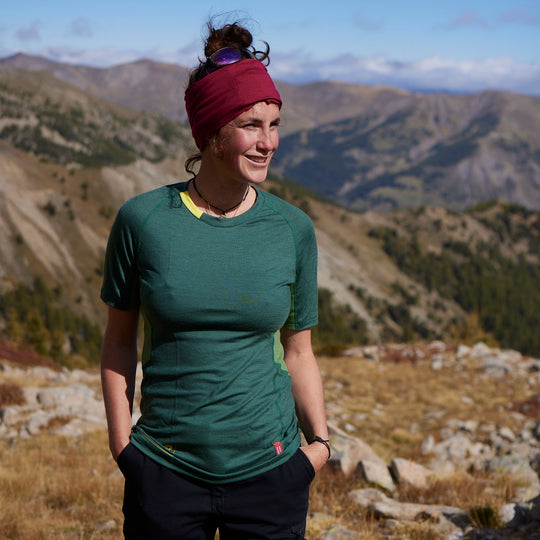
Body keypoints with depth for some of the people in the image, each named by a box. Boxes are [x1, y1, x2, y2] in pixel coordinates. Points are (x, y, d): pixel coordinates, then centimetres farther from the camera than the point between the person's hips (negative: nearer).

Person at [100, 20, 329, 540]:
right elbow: (119, 340, 3)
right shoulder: (143, 219, -6)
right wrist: (121, 441, -3)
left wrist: (319, 440, -2)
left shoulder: (293, 229, -2)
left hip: (269, 470, 1)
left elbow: (299, 351, 7)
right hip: (165, 473, -1)